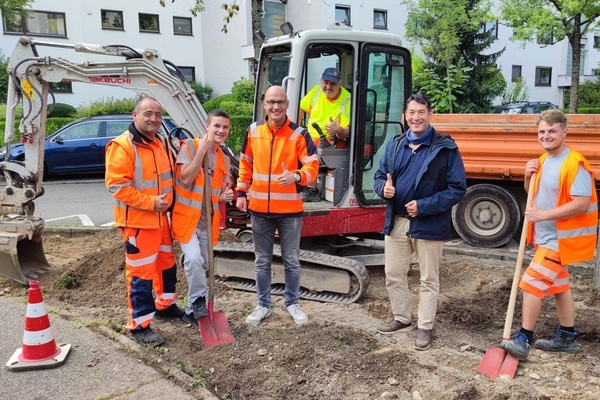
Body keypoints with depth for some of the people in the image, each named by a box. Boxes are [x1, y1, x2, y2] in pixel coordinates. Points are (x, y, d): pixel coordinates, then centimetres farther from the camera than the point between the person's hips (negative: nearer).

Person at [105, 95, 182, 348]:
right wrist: (150, 202, -23)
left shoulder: (162, 142, 9)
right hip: (137, 221, -9)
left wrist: (168, 202, 11)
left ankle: (164, 305, 40)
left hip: (161, 218, 9)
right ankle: (139, 325, 9)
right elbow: (117, 186, -23)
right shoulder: (122, 146, -18)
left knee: (167, 264, 21)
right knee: (140, 273, -3)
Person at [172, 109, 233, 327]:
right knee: (193, 259, -24)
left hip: (208, 221, 6)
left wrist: (225, 196, -8)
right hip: (187, 216, -6)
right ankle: (198, 304, -4)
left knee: (203, 266, 13)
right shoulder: (189, 146, -10)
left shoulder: (224, 159, 8)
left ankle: (192, 309, 28)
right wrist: (203, 149, -23)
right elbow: (186, 178, -22)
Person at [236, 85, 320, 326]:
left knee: (291, 260, 11)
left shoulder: (299, 134, -6)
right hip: (259, 208, 2)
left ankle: (292, 303, 29)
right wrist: (241, 192, 7)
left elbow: (312, 166, -10)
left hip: (290, 209, -2)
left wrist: (297, 176, -30)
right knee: (262, 261, 13)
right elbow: (246, 165, 11)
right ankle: (263, 305, 28)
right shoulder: (253, 131, 3)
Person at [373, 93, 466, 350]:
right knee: (393, 274, 14)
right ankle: (402, 318, 35)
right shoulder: (395, 145, 6)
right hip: (396, 221, 5)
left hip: (429, 224, -5)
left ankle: (425, 326, 25)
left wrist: (424, 206, -21)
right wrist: (383, 188, -13)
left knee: (429, 279, 9)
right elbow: (380, 175, 12)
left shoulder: (446, 148, -10)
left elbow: (457, 189, -12)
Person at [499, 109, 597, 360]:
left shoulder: (575, 164, -20)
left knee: (531, 284, -11)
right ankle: (567, 337, 32)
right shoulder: (543, 161, 9)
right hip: (546, 237, 10)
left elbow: (581, 204, -27)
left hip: (560, 239, -10)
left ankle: (523, 341, -1)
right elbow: (534, 194, 19)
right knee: (559, 285, 18)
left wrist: (542, 214, -25)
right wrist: (529, 177, -1)